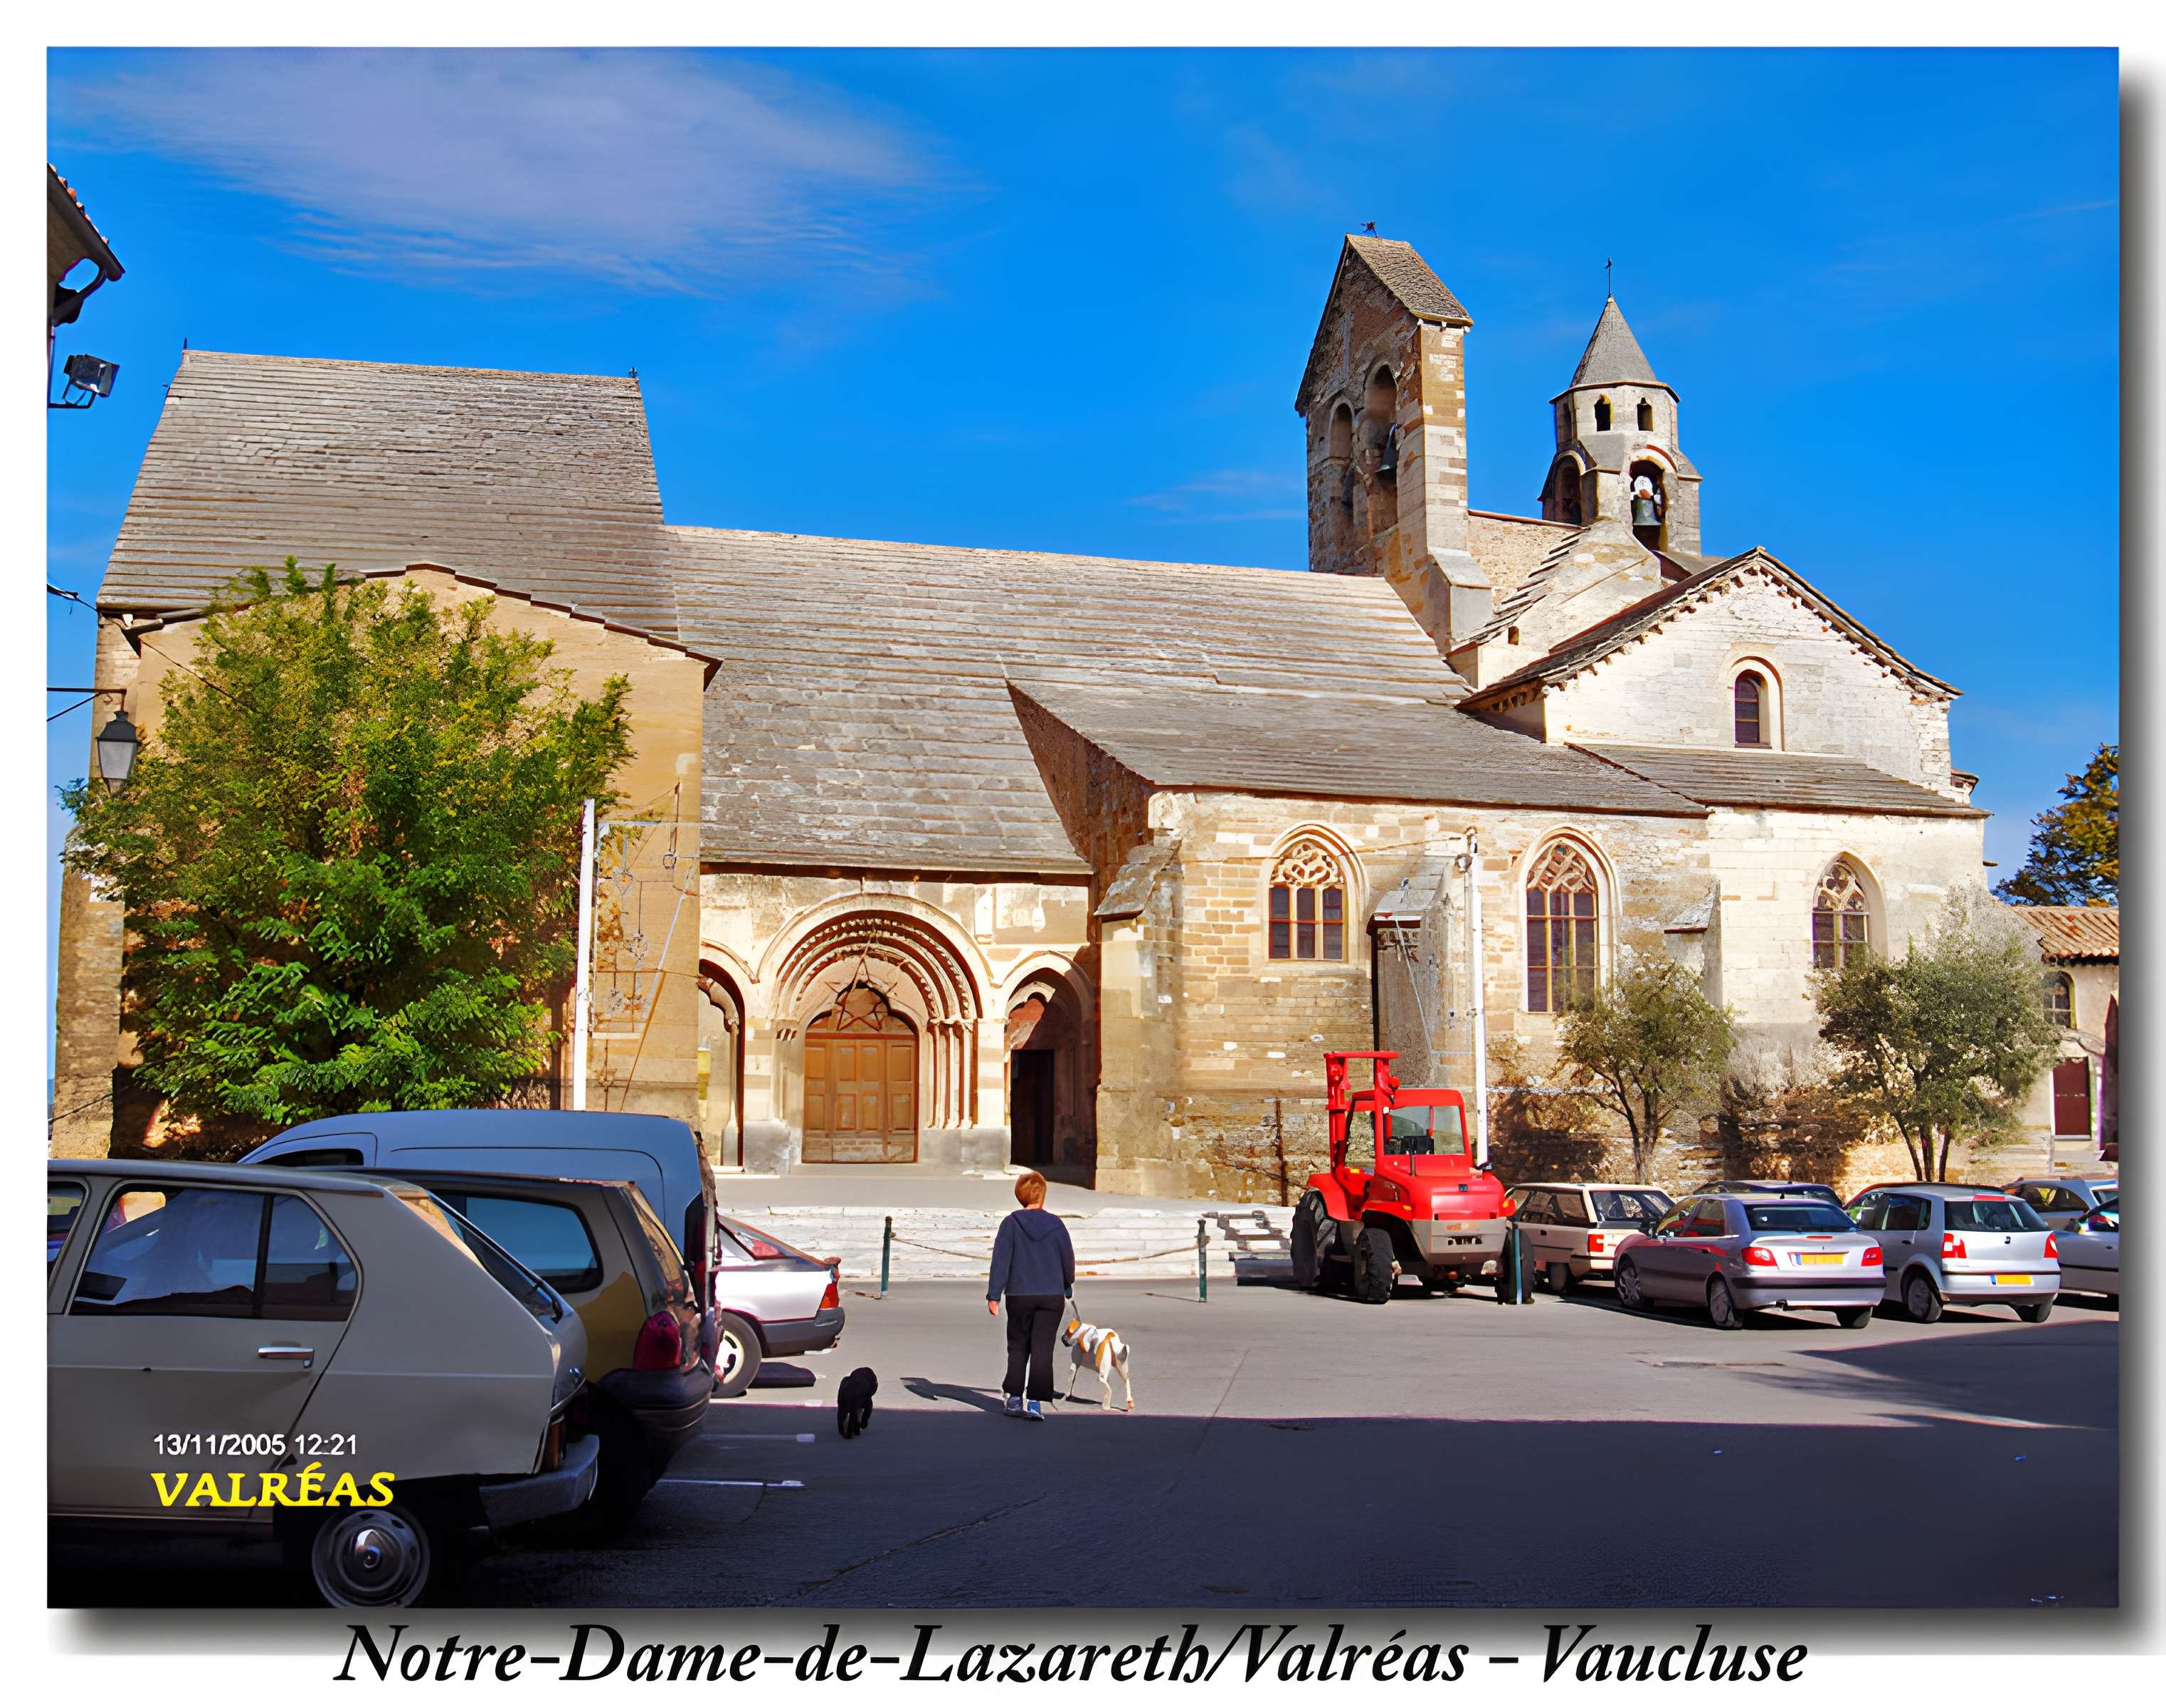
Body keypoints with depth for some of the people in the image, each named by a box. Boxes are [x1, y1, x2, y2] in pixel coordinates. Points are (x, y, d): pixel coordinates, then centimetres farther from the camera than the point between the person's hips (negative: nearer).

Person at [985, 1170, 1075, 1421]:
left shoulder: (1011, 1223, -5)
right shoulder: (1056, 1224, -2)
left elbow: (1001, 1260, -8)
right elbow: (1068, 1259, 6)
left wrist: (994, 1295, -7)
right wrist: (1067, 1288, 24)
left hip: (1019, 1296, 0)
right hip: (1052, 1296, 0)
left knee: (1018, 1347, 15)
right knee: (1042, 1349, 0)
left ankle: (1014, 1398, 16)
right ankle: (1036, 1402, -7)